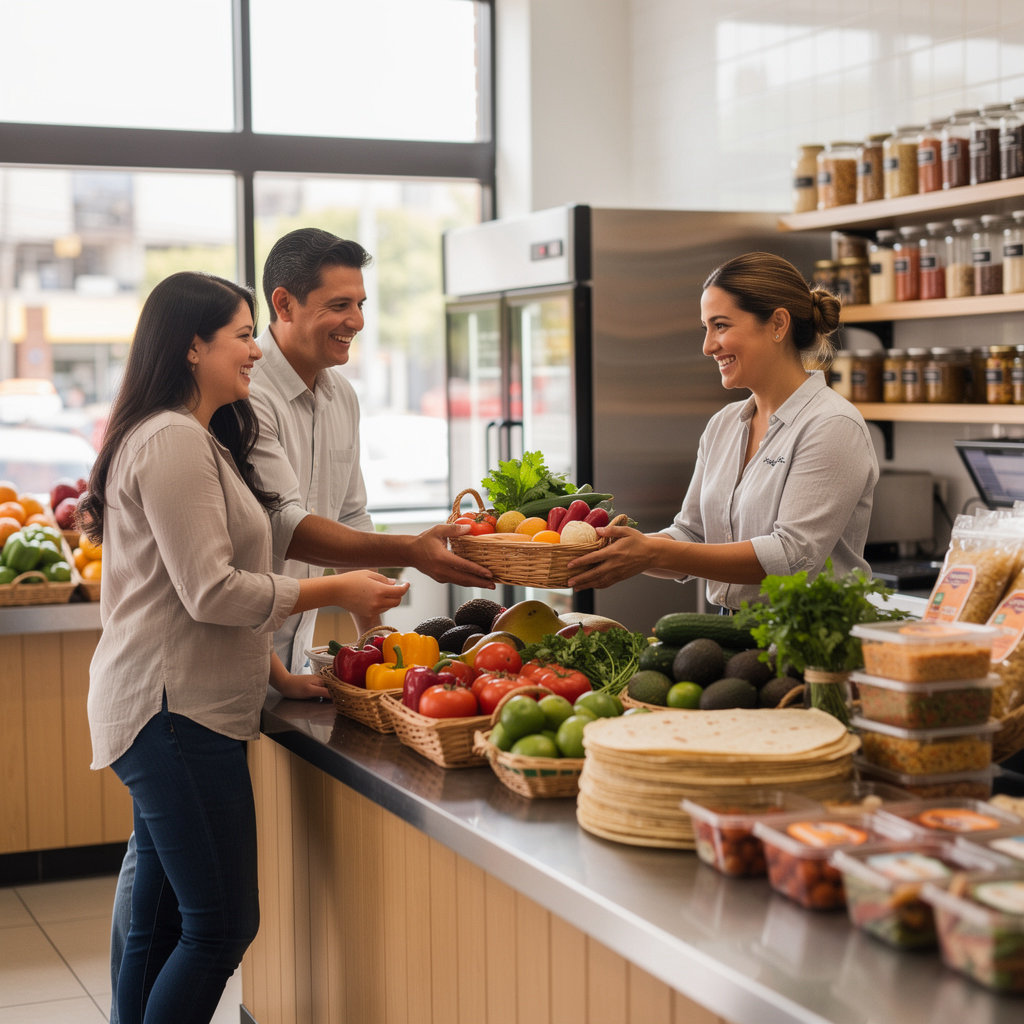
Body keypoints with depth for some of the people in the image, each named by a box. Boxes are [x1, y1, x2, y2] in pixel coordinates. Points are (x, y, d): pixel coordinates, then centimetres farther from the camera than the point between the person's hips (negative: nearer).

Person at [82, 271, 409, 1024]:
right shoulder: (173, 441, -14)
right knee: (222, 926, -7)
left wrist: (276, 670, 19)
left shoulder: (194, 439, 20)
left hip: (178, 710, 11)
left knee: (161, 926, 14)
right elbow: (211, 592, -19)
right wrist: (335, 591, -10)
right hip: (177, 711, -11)